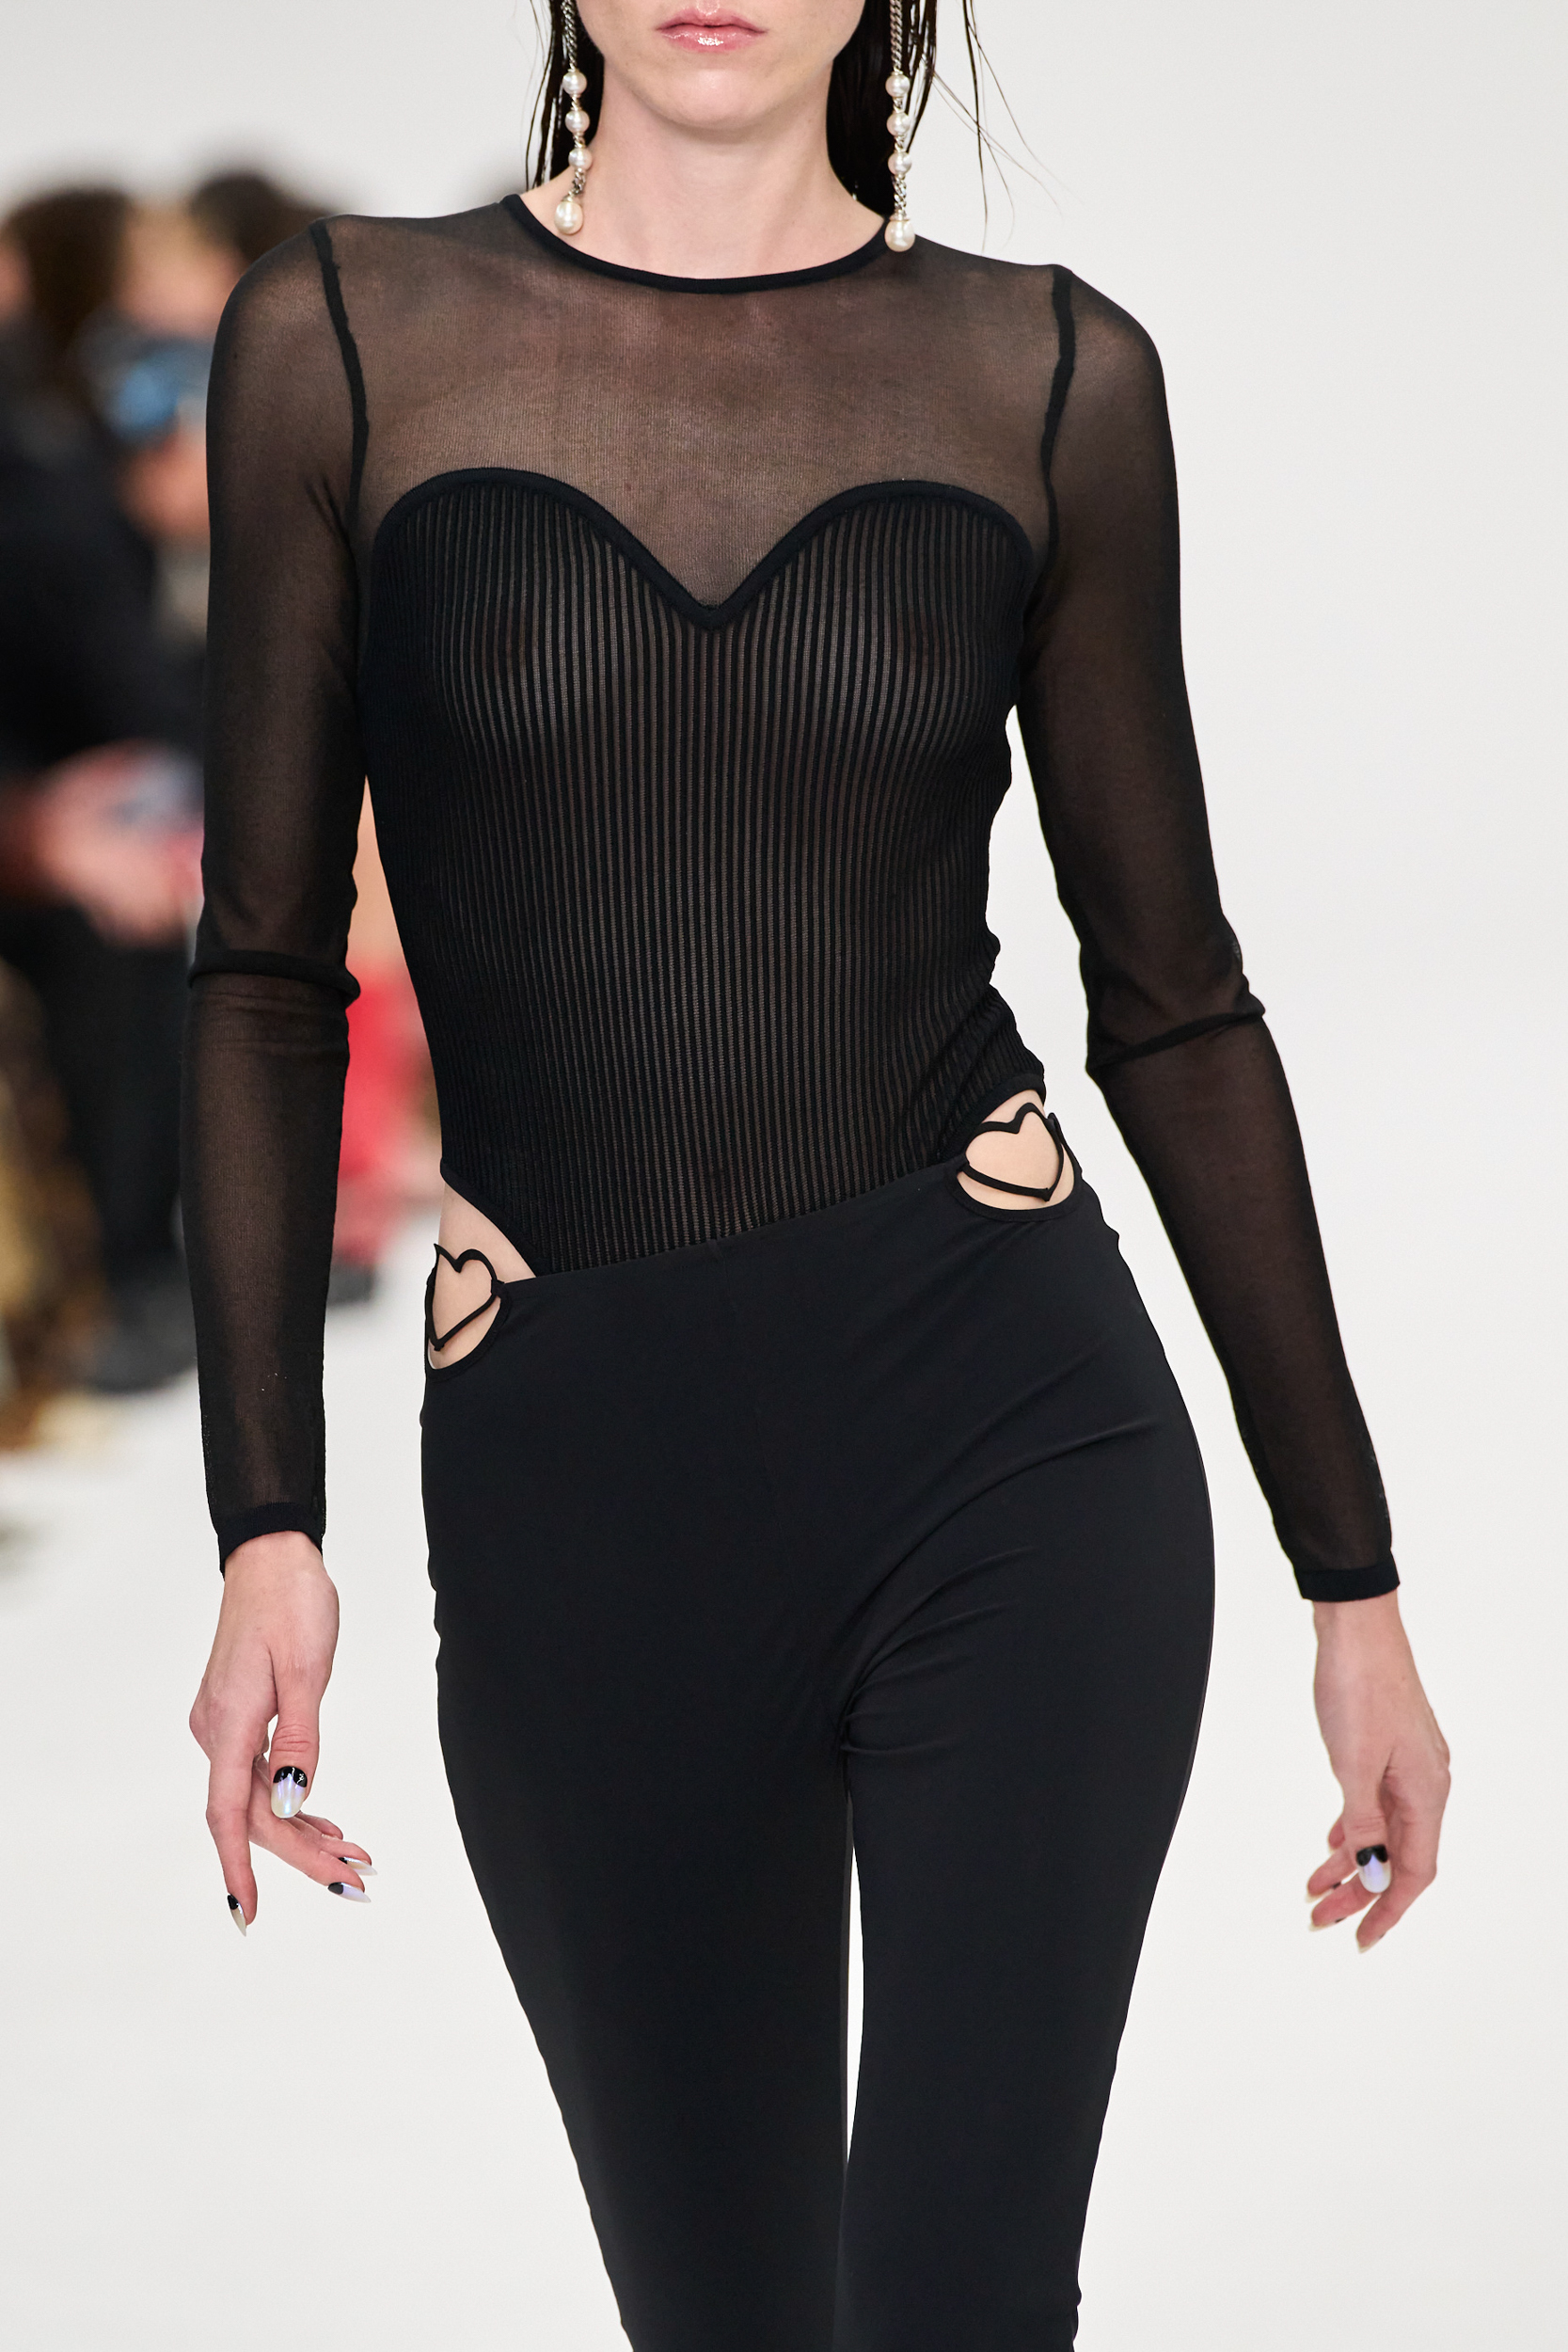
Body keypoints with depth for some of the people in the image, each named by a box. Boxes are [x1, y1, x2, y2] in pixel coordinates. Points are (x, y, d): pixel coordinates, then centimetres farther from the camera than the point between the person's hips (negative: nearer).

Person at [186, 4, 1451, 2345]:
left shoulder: (1054, 377, 4)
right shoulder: (344, 344, 3)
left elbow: (1172, 998, 8)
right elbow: (272, 976, 4)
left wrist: (1352, 1570, 8)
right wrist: (263, 1527, -4)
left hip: (1008, 1438, -1)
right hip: (574, 1498, 1)